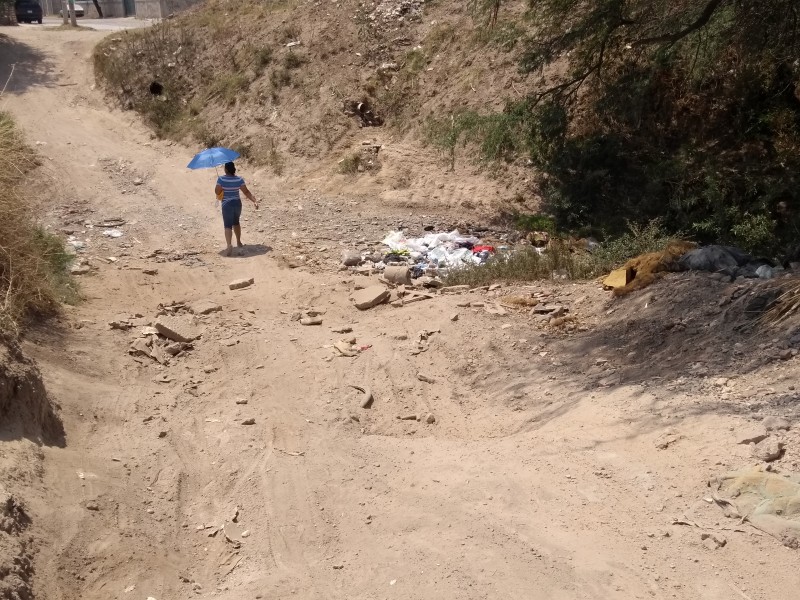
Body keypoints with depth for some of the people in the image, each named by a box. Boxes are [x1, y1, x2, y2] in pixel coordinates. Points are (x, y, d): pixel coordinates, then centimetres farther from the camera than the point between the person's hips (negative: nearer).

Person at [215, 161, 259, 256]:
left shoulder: (221, 179, -13)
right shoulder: (239, 179, -4)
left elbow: (217, 192, -13)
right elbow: (246, 192, -9)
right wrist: (254, 201, -10)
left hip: (227, 205, -4)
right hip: (237, 203, 4)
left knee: (228, 226, -7)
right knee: (236, 223, 27)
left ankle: (229, 245, -28)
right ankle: (239, 242, 38)